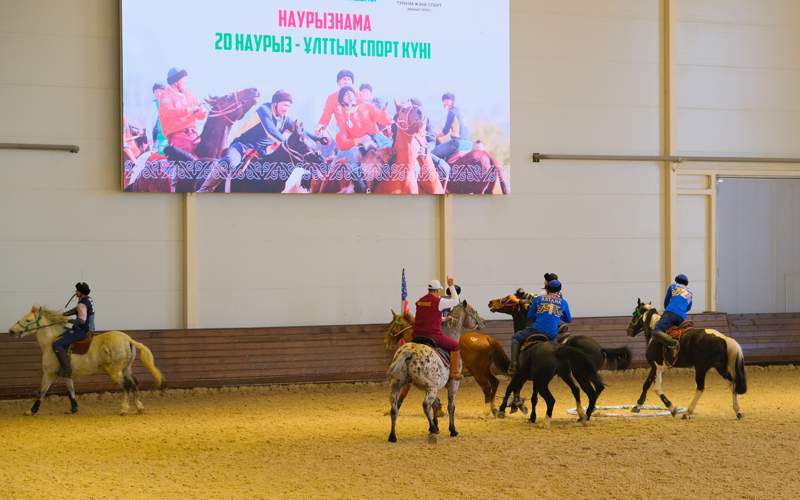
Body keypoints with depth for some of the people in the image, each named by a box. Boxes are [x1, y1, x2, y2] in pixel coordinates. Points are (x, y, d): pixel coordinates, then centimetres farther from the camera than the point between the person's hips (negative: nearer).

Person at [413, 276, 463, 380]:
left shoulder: (419, 301, 12)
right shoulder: (439, 301, -9)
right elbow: (455, 301, 4)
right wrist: (451, 286, 14)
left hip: (418, 336, 7)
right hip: (433, 335, -7)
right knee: (456, 345, 7)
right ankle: (455, 372, -1)